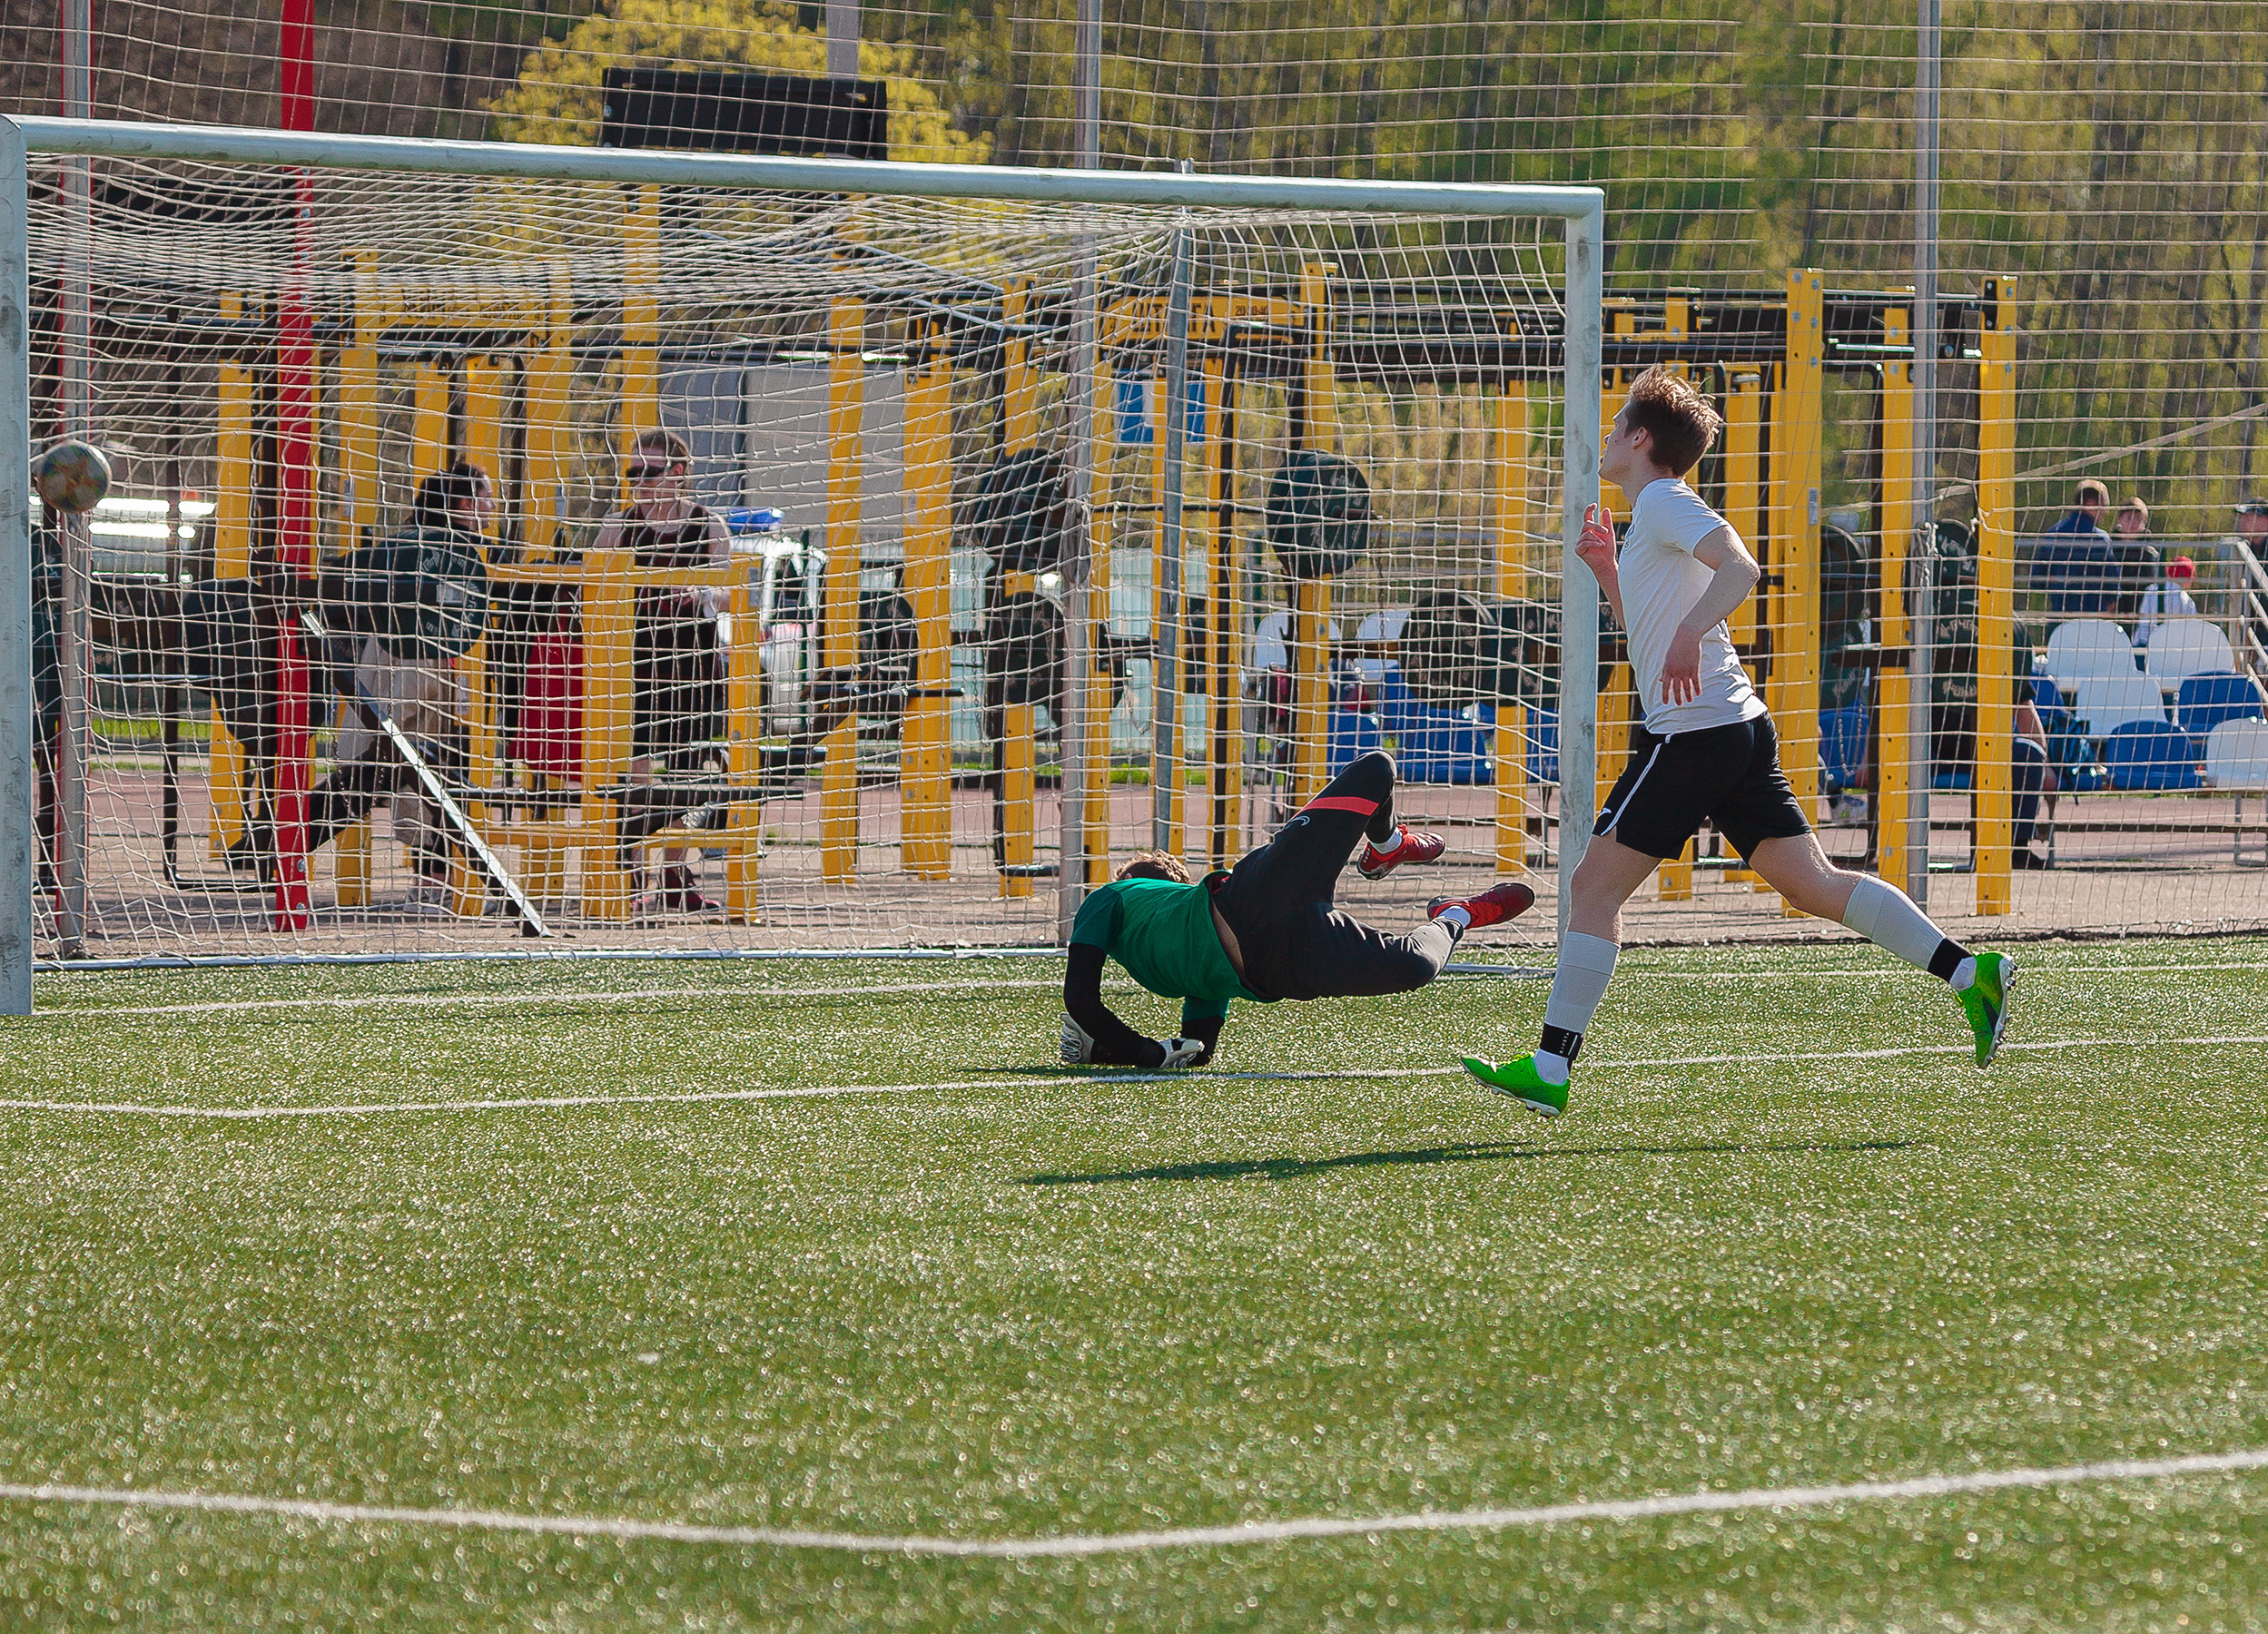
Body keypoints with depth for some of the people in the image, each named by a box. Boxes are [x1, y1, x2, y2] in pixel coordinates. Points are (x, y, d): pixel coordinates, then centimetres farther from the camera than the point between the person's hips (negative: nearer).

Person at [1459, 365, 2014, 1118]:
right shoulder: (1653, 516, 25)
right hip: (1739, 726, 10)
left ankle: (1550, 1069, -3)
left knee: (1595, 886, -4)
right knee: (1813, 884, 2)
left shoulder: (1663, 503, -5)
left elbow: (1740, 566, -22)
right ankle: (1967, 970, -9)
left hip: (1691, 734, -10)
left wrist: (1691, 631, -33)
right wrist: (1606, 568, 26)